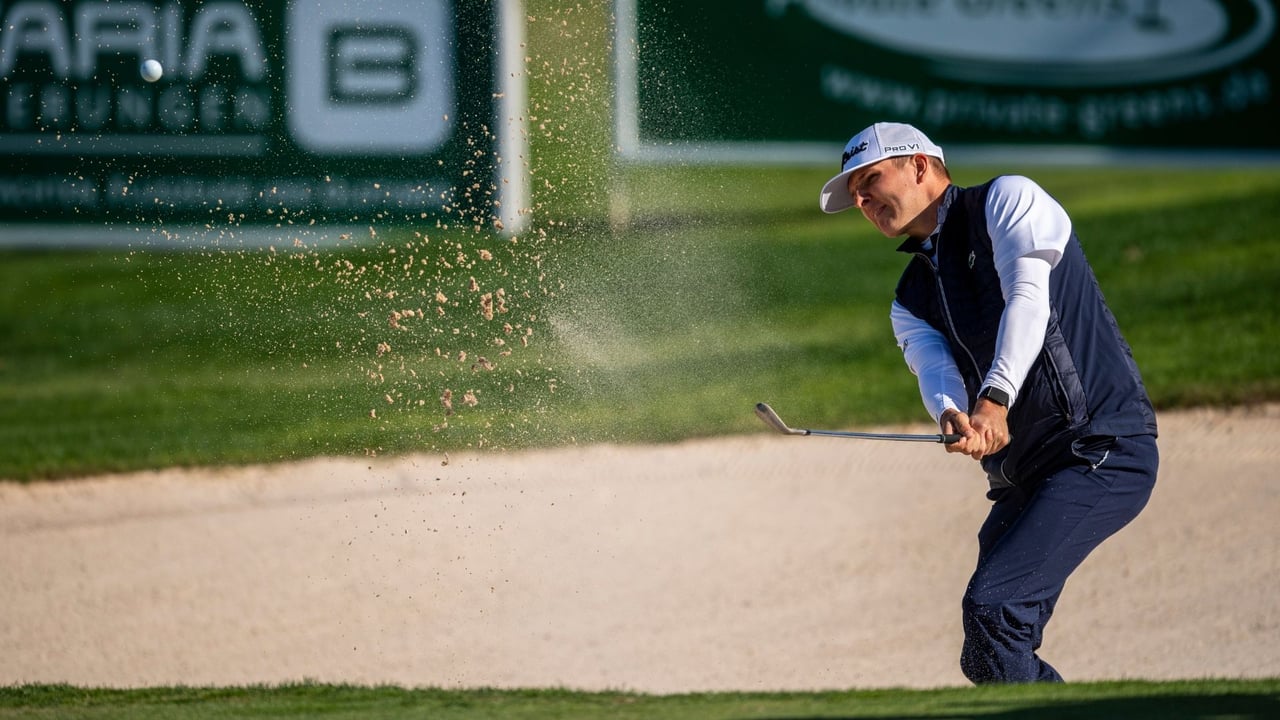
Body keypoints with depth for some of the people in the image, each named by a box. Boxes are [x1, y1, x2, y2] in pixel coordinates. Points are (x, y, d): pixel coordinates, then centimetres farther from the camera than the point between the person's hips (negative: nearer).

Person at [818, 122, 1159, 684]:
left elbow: (1027, 298, -17)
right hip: (1020, 478, 9)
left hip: (1103, 449, -9)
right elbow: (935, 369, -1)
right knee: (985, 659, 7)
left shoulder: (1008, 199, 0)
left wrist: (994, 400, -32)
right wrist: (953, 416, -27)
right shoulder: (912, 299, 19)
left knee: (991, 608, -24)